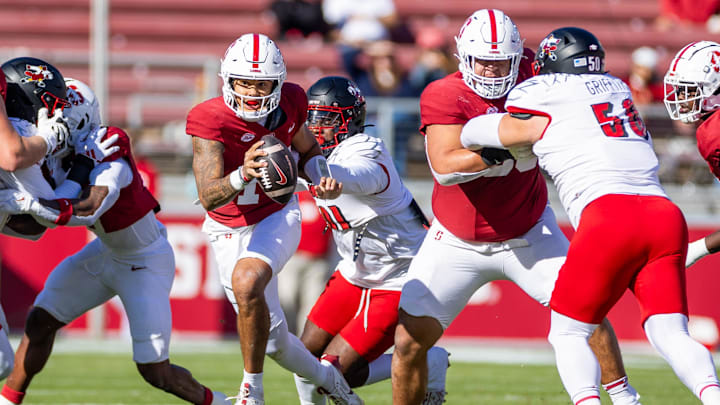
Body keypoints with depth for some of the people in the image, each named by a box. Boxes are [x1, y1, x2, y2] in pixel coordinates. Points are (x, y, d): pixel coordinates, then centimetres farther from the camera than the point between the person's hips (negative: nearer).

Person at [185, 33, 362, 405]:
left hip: (277, 218, 0)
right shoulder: (210, 120, -24)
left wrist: (322, 179, -10)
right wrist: (242, 176, -53)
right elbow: (209, 197, -33)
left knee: (246, 282, -33)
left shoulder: (289, 104, -12)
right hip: (230, 231, 0)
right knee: (272, 339, 7)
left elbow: (307, 151, 11)